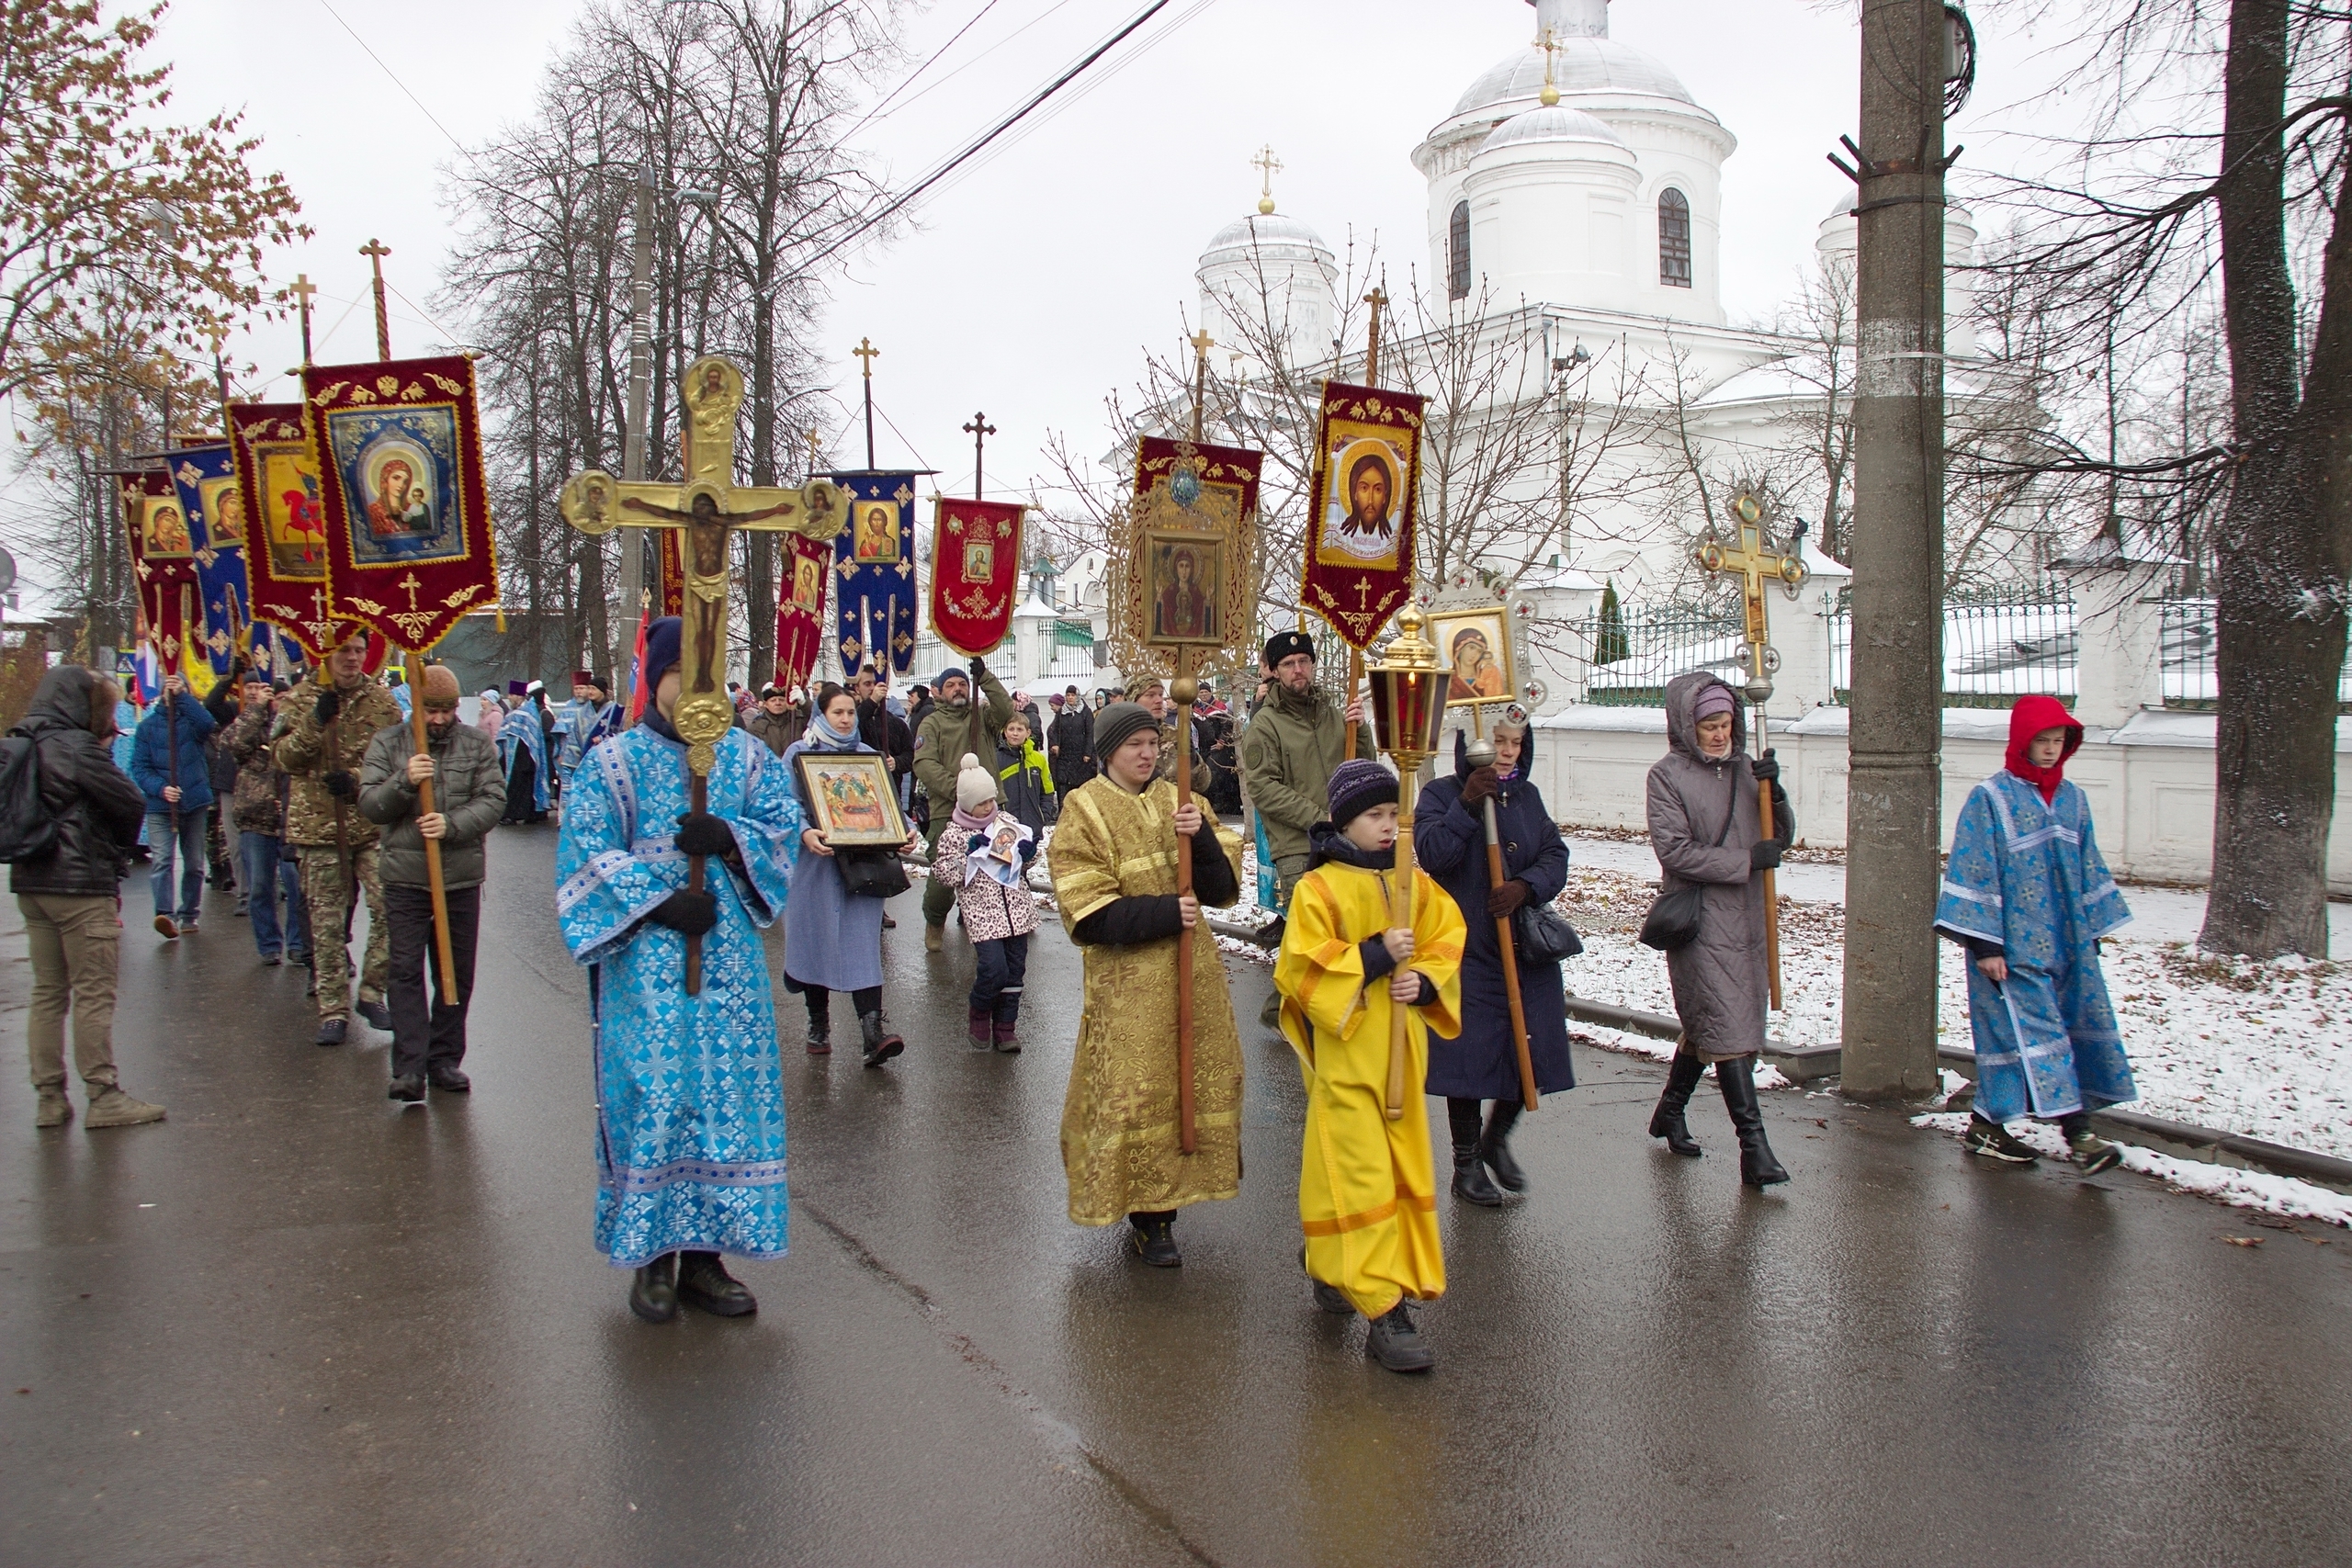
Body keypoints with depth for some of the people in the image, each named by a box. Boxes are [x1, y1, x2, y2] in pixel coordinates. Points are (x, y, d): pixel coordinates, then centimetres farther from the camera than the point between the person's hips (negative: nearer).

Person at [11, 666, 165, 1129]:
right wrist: (119, 851, 5)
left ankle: (49, 1099, 15)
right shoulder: (76, 746, -13)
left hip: (30, 883, 8)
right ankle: (103, 1097, 0)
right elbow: (132, 803, -13)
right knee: (94, 994, -3)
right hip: (81, 885, -8)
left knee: (47, 993, 11)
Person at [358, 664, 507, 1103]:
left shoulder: (477, 744, 4)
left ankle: (446, 1060, 19)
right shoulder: (388, 743, 3)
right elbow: (369, 805, -2)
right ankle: (409, 1068, -3)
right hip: (405, 878, -1)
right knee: (405, 971, -4)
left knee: (457, 974, 8)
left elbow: (493, 800, -4)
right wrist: (405, 781, -20)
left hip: (463, 877, 1)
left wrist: (453, 824, -20)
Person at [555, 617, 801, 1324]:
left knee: (729, 1096, 4)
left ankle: (705, 1255, 15)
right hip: (646, 963, -3)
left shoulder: (746, 755, 8)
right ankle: (652, 1257, 12)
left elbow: (785, 828, 3)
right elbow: (587, 853, -5)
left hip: (730, 959, 3)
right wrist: (657, 901, -16)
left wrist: (729, 838, -16)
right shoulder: (615, 760, 0)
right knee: (652, 1098, -2)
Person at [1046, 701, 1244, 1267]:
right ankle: (1147, 1219, 13)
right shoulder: (1084, 813, -4)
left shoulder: (1178, 802, 8)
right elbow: (1089, 915, -11)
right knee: (1137, 1092, -2)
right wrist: (1165, 912, -19)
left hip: (1192, 971, 5)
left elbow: (1222, 889, 1)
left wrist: (1202, 837, -17)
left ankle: (1161, 1208, 23)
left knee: (1195, 1081, 8)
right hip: (1127, 981, -5)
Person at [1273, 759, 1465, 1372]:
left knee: (1406, 1169, 15)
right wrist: (1373, 957, -22)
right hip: (1344, 1052, -6)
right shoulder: (1318, 887, -11)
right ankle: (1384, 1310, -1)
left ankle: (1333, 1269, 33)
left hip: (1403, 1051, 7)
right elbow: (1299, 968, -15)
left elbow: (1446, 943, 9)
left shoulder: (1416, 884, 6)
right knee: (1360, 1177, -6)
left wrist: (1423, 980, -11)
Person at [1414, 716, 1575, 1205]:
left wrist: (1526, 887, -16)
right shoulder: (1442, 795, -5)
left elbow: (1556, 857, 3)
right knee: (1470, 1053, 1)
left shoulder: (1528, 796, 10)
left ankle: (1497, 1139, 31)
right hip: (1467, 950, -4)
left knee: (1533, 1051, 4)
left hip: (1527, 948, 5)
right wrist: (1466, 807, -26)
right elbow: (1432, 854, -18)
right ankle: (1467, 1163, 18)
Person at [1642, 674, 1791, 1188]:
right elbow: (1676, 850, -14)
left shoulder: (1745, 768, 9)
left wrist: (1774, 792, -7)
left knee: (1704, 1024, 17)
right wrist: (1746, 861, -15)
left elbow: (1781, 837, 11)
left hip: (1746, 919, 6)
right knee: (1726, 1028, -9)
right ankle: (1753, 1144, -7)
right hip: (1698, 920, -6)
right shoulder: (1668, 775, -7)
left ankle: (1670, 1110, 35)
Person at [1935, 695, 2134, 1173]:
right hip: (2014, 944, -7)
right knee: (2035, 1030, -9)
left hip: (2067, 941, 7)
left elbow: (2089, 869, 18)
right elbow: (1973, 873, -10)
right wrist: (1984, 943, -13)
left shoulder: (2072, 798, 11)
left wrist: (2093, 931, 15)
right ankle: (2077, 1132, -8)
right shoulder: (1991, 798, -7)